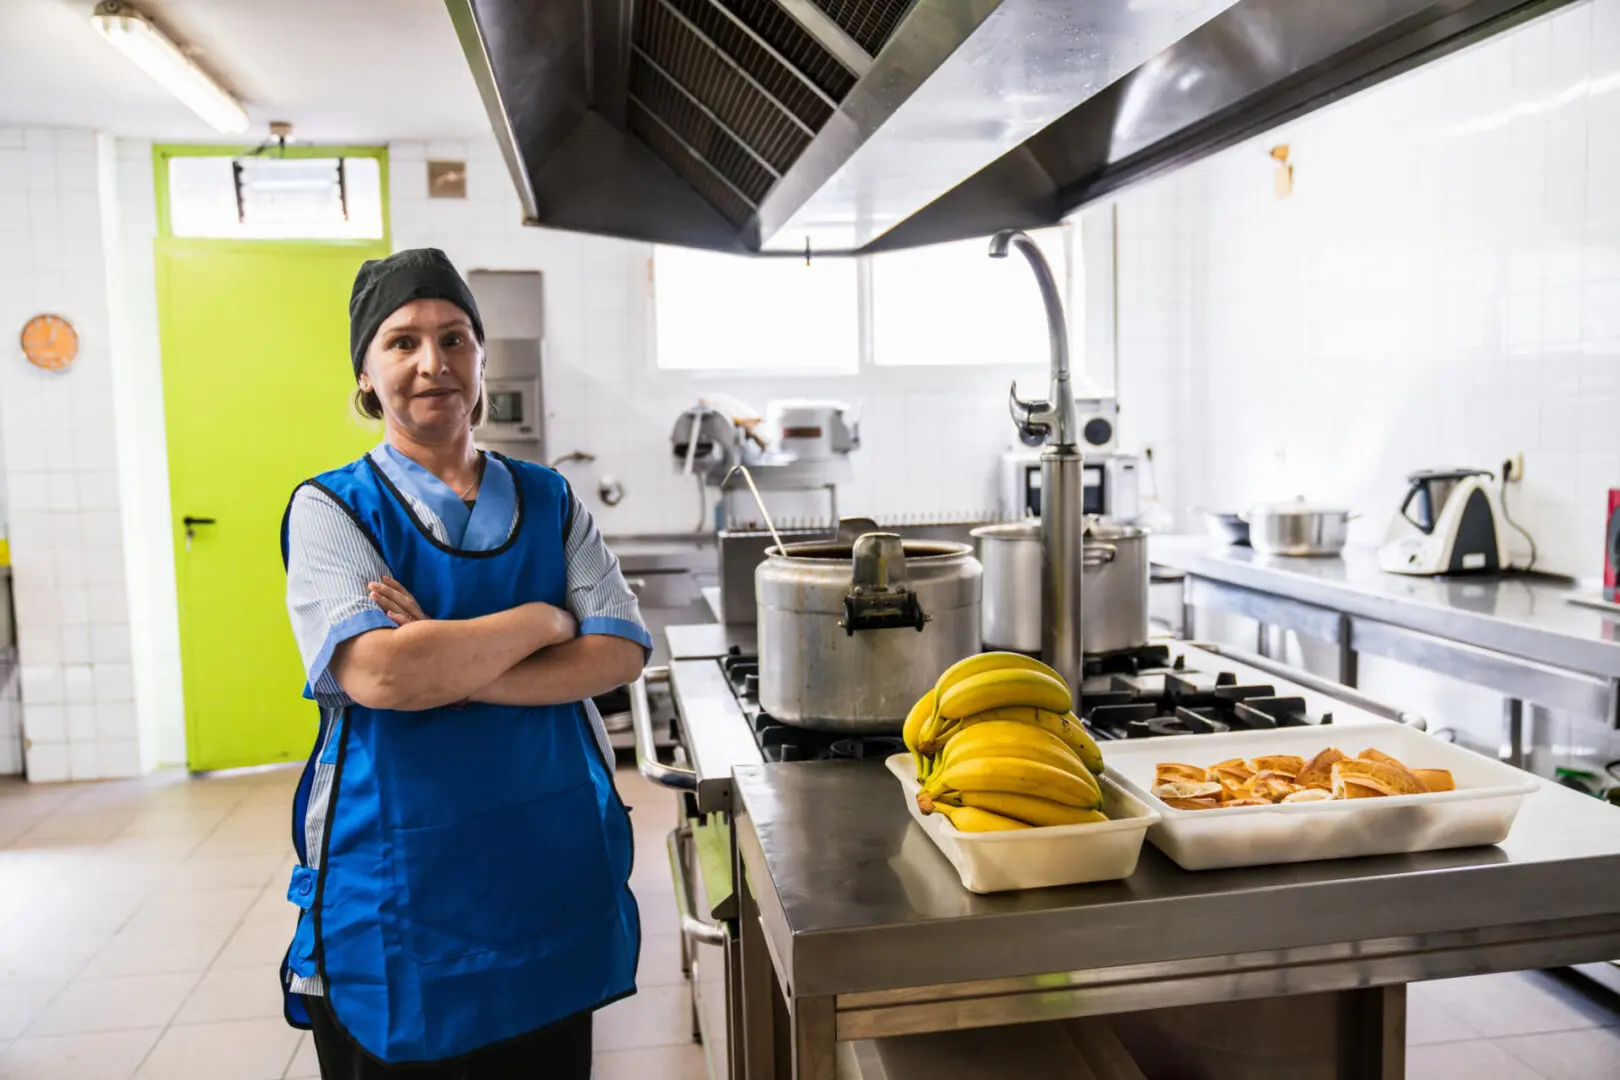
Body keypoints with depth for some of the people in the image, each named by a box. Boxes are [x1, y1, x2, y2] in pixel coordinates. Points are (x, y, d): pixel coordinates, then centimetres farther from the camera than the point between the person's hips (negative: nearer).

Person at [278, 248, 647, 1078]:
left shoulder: (549, 501, 5)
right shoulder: (330, 508, -5)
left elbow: (621, 652, -7)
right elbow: (378, 672, -21)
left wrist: (447, 670, -17)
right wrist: (544, 620, -12)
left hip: (554, 865, 4)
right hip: (397, 878, -3)